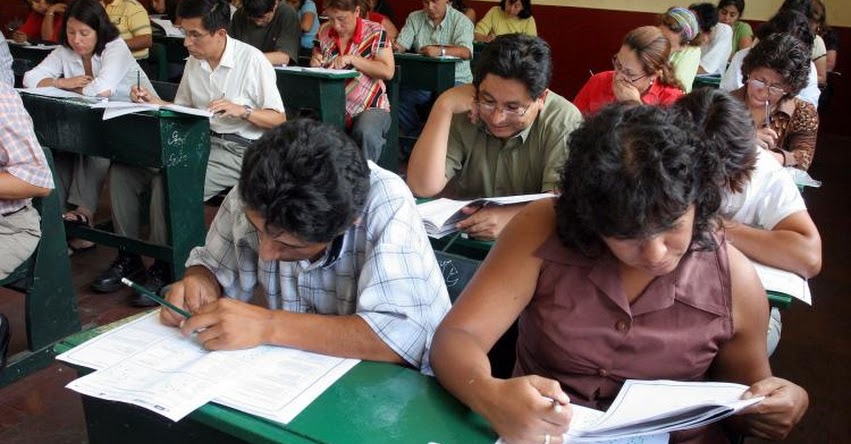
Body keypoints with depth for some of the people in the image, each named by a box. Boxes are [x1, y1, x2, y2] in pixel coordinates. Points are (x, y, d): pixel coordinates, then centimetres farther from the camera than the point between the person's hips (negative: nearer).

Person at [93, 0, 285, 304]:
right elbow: (182, 110, 21)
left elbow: (279, 118, -7)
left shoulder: (252, 60, -10)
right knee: (123, 169, -8)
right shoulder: (194, 62, 10)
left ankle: (164, 267, -9)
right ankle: (128, 256, 3)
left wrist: (241, 111, -24)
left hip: (236, 150, -7)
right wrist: (153, 102, 2)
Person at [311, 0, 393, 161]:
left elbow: (388, 71, -12)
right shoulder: (323, 34, 9)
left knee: (365, 133, -35)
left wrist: (352, 59, -18)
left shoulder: (375, 32, -3)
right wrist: (314, 62, -4)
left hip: (370, 106, -3)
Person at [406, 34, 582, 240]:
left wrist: (511, 217, -36)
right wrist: (443, 106, -20)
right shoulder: (462, 111, -8)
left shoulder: (564, 122, -12)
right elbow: (422, 188, -15)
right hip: (457, 237, 1)